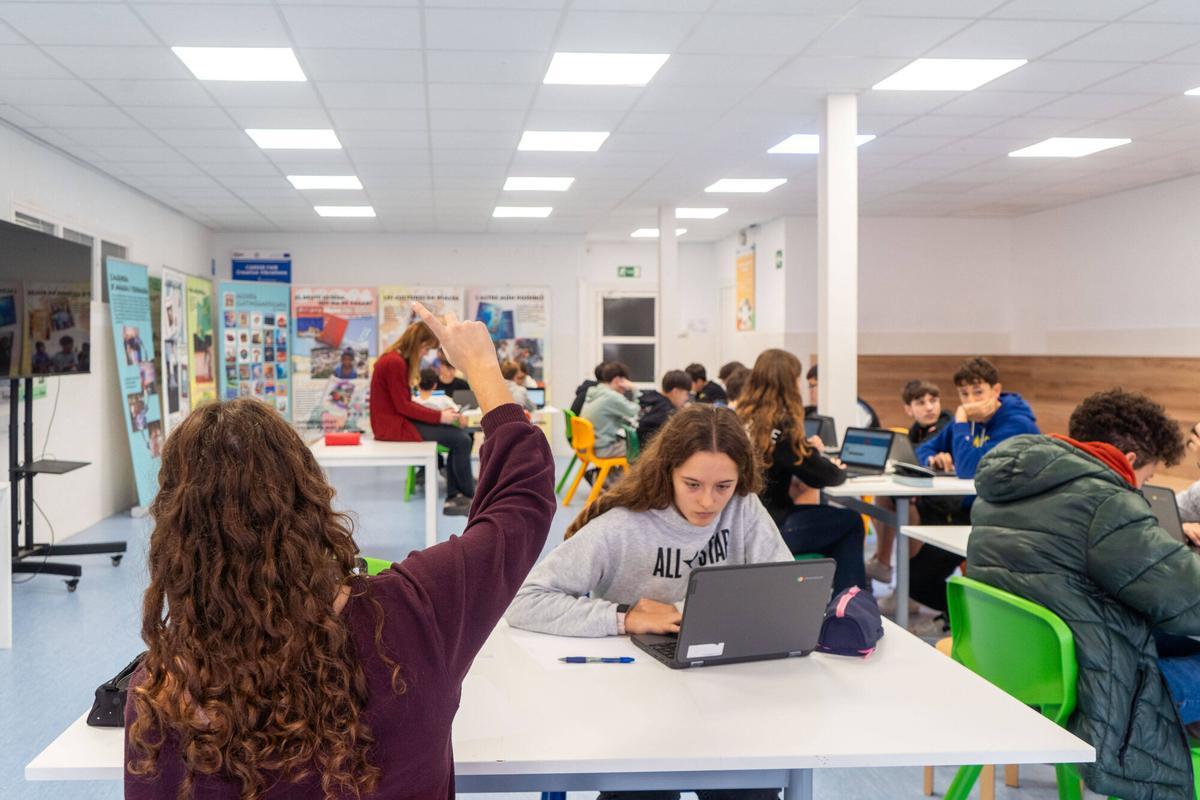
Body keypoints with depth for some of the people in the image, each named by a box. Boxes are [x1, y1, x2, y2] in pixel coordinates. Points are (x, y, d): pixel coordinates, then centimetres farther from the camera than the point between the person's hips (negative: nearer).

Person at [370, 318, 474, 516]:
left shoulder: (395, 360, 13)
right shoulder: (395, 363, -19)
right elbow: (403, 406, -19)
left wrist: (437, 413, 3)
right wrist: (439, 416, -13)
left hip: (396, 420, 10)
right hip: (393, 426, -10)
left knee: (459, 436, 2)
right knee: (461, 440, -12)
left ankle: (453, 499, 0)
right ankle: (470, 498, 7)